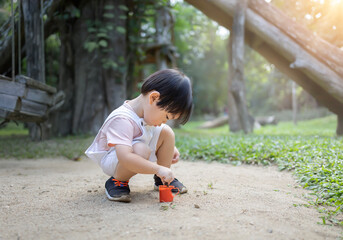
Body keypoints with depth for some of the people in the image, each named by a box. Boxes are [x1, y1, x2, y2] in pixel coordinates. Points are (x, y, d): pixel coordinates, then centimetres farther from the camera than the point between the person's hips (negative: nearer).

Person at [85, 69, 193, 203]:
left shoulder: (149, 110, -8)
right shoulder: (122, 120, -36)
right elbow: (125, 158, -46)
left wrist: (170, 148, 5)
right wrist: (158, 169, -44)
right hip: (112, 159, -8)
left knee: (166, 132, -10)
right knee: (141, 150, -40)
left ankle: (161, 180, 6)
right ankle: (117, 181, -12)